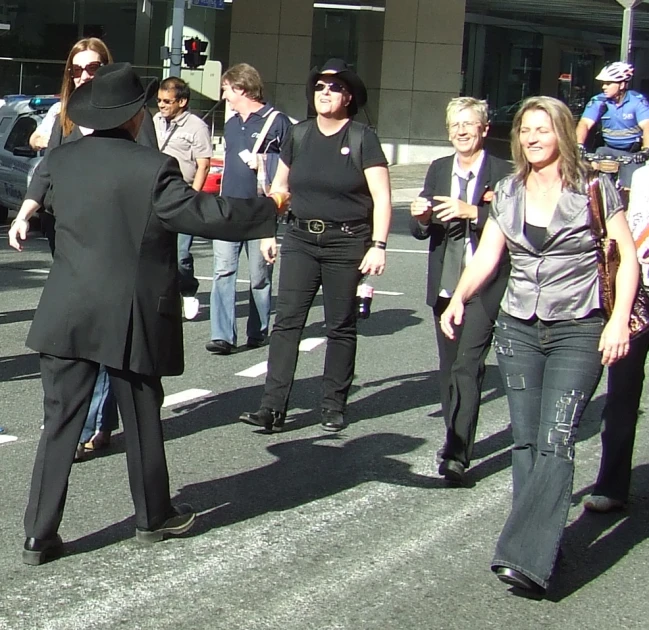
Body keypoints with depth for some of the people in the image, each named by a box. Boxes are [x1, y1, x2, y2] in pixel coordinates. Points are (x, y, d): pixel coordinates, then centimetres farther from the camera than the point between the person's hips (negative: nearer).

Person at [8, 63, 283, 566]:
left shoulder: (61, 160, 2)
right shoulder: (153, 167, -15)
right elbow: (203, 214, -17)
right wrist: (270, 210, -5)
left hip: (67, 315, 4)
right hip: (130, 318, -3)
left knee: (60, 424, 6)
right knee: (142, 422, 13)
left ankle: (40, 535, 6)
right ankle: (153, 518, 29)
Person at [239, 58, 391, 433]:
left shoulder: (362, 139, -5)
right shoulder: (299, 135, 7)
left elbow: (382, 198, -8)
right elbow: (279, 186, 17)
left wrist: (378, 246, -16)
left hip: (347, 244, -3)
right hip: (302, 239, 3)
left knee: (341, 327, 7)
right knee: (287, 322, -4)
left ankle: (334, 407, 17)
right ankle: (274, 408, -5)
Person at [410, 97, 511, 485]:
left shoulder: (503, 173, -3)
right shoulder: (439, 170, 14)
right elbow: (421, 231, 13)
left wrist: (473, 212, -26)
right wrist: (421, 217, -9)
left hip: (484, 287, -6)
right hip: (444, 285, 6)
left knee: (467, 366, -14)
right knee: (449, 369, 13)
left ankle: (457, 455, -16)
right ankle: (457, 442, 26)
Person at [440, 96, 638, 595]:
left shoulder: (594, 189, -2)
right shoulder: (508, 193, 10)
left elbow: (627, 256, -2)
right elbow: (486, 256, 6)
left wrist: (619, 320, -12)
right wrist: (459, 298, -11)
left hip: (578, 332, -5)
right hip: (518, 329, 5)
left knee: (555, 444, -13)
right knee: (525, 441, 4)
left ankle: (527, 558, -19)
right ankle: (539, 540, 13)